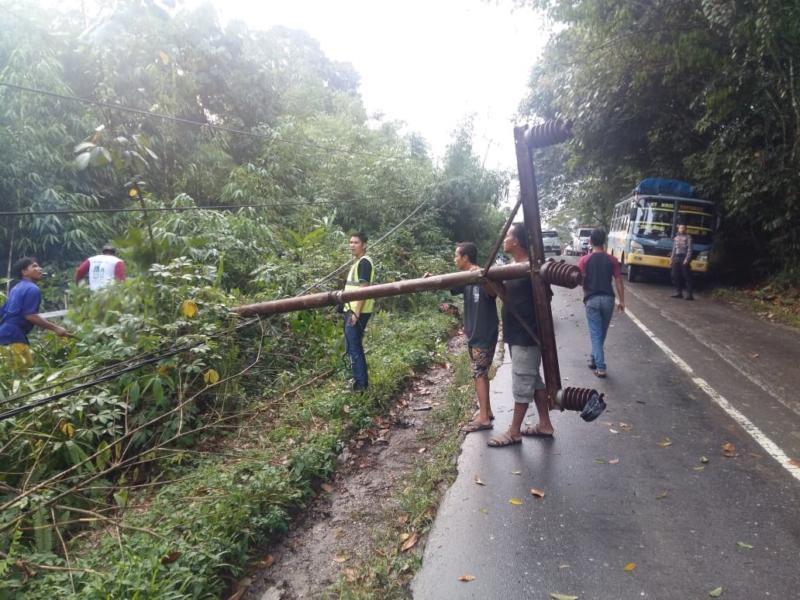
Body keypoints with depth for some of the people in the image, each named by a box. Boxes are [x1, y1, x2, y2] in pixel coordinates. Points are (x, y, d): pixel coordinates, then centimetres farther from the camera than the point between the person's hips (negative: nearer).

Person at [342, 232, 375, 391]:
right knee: (355, 347, 15)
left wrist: (356, 312, -23)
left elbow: (364, 288, -19)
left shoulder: (364, 262, -12)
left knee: (354, 348, -7)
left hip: (357, 312, -10)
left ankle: (360, 384, -1)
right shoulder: (358, 262, 18)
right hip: (351, 310, 10)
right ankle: (362, 381, 23)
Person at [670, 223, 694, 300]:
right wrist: (671, 258, 14)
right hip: (676, 258, 6)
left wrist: (687, 259, -17)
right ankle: (678, 292, 12)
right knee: (676, 276, 4)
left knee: (687, 276, -8)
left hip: (684, 258, -6)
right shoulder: (676, 237, 16)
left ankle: (689, 294, -9)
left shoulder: (688, 237, -2)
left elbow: (689, 249, -8)